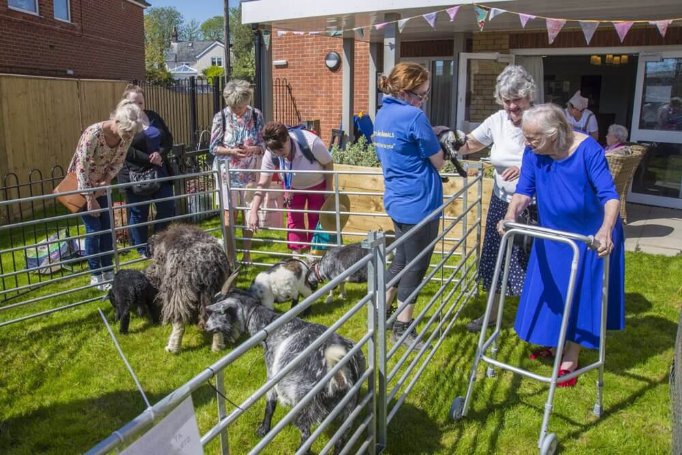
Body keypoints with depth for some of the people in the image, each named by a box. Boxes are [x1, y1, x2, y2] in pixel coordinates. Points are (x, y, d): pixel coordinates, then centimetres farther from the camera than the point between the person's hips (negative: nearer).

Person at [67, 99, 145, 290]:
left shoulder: (126, 136, -13)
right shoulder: (93, 134, -32)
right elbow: (82, 168, -27)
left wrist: (107, 179, -16)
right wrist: (90, 200, -24)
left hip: (102, 184, 6)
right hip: (82, 184, -6)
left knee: (107, 228, 5)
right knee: (94, 229, -5)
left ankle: (108, 271, 17)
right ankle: (95, 275, 7)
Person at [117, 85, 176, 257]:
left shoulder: (153, 116, 10)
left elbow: (168, 138, 7)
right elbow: (127, 151, -17)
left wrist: (160, 154, -12)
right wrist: (150, 159, -20)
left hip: (160, 173, 6)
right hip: (135, 176, -5)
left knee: (168, 209, 9)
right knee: (138, 214, 6)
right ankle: (143, 251, 19)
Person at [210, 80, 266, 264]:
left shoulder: (256, 116, -2)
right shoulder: (221, 117, -6)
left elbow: (264, 144, 1)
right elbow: (213, 147, -3)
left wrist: (252, 149, -20)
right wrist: (231, 151, -21)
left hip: (250, 173, 1)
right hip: (228, 173, -1)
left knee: (249, 213, 6)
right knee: (230, 214, 3)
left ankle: (247, 254, 20)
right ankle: (230, 255, 15)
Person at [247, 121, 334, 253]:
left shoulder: (311, 143, -40)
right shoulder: (270, 154, -29)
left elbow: (328, 163, -22)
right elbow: (263, 184, -26)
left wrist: (329, 189, -13)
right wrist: (253, 212, -33)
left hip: (317, 185, -2)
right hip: (293, 187, 3)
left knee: (316, 220, 1)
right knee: (294, 220, 3)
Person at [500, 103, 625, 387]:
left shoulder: (588, 150, -27)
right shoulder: (533, 152, -15)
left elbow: (609, 195, -30)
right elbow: (524, 190, -14)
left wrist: (606, 230, -47)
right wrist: (511, 215, -34)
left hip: (592, 237, -4)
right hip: (553, 233, 5)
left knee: (581, 294, 5)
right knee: (550, 291, 14)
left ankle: (571, 358, 19)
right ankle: (552, 342, 36)